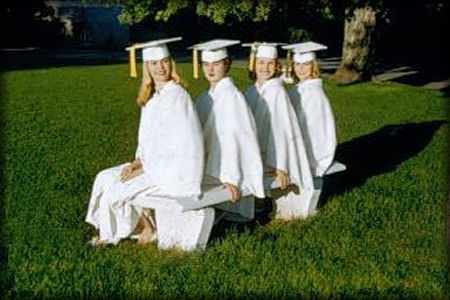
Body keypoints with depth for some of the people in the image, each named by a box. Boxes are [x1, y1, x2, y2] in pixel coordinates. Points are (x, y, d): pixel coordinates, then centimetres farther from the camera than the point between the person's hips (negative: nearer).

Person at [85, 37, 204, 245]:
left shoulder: (176, 95, -17)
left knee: (115, 191, -11)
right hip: (154, 164, 9)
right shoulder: (152, 96, 10)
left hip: (175, 170, -9)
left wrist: (143, 169, -17)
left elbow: (180, 143, -21)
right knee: (105, 178, 3)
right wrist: (137, 162, -3)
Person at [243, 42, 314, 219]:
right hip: (255, 155, 6)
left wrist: (279, 165, -23)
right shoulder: (251, 92, 4)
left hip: (273, 155, -6)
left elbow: (281, 129, -18)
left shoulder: (277, 92, -14)